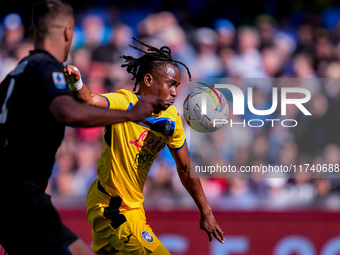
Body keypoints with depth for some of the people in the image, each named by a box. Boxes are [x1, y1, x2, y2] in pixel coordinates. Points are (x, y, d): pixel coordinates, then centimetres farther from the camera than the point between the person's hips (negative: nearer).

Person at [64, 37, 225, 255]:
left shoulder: (172, 120, 0)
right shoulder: (125, 103, -20)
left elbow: (185, 168, 10)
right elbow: (90, 100, -41)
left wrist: (206, 212, 14)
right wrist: (77, 82, -63)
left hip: (133, 207, 8)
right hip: (109, 207, -8)